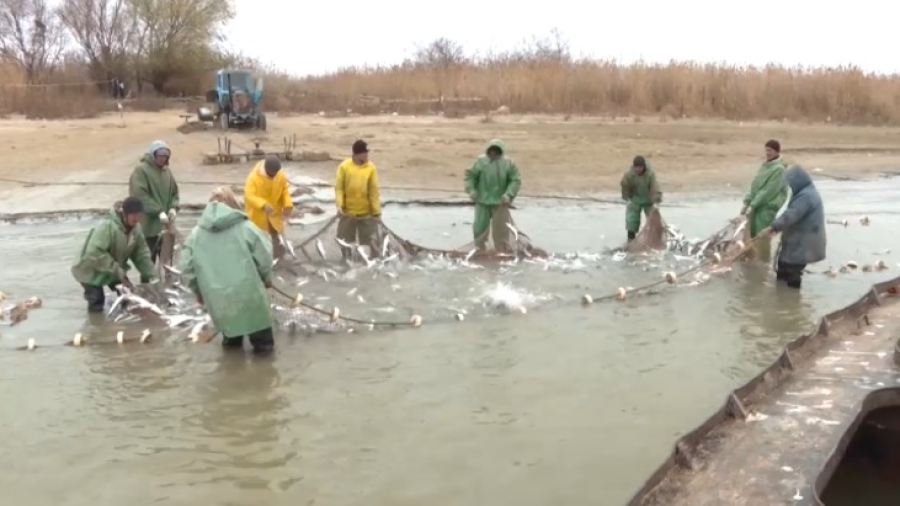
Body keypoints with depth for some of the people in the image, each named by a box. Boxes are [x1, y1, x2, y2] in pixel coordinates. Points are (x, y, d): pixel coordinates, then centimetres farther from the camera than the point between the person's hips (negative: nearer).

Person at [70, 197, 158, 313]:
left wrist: (151, 275, -16)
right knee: (97, 302, -10)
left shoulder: (136, 228, -12)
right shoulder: (107, 226, -36)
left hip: (114, 270, 7)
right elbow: (94, 253, -40)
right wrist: (116, 269, -38)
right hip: (90, 269, -6)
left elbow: (141, 254, -7)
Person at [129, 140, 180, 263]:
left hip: (164, 223, 7)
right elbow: (140, 196, -19)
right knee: (148, 258, -1)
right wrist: (158, 212, -25)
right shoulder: (141, 170, -10)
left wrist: (173, 208, -4)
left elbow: (174, 192, 17)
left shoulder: (167, 171, 12)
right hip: (147, 224, -7)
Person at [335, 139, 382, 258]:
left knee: (371, 241, 4)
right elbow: (339, 188, -6)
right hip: (348, 212, 0)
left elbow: (374, 191, -4)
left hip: (367, 213, 0)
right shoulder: (344, 166, -8)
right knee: (345, 240, 12)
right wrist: (340, 205, -19)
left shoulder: (371, 167, -5)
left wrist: (377, 211, -5)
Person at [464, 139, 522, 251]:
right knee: (480, 227, 7)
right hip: (483, 201, 1)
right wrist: (471, 190, -12)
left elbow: (516, 180, -6)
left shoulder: (508, 162, -6)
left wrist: (508, 195, -19)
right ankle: (480, 250, 26)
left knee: (501, 229, 7)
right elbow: (470, 176, 2)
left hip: (500, 202, -1)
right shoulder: (480, 161, -5)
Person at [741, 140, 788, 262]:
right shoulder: (764, 166, 12)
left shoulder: (779, 169, -13)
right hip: (756, 207, 8)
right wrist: (746, 203, 5)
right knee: (752, 238, 13)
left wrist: (752, 205, -19)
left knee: (762, 240, -3)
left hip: (767, 208, -8)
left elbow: (768, 191, -19)